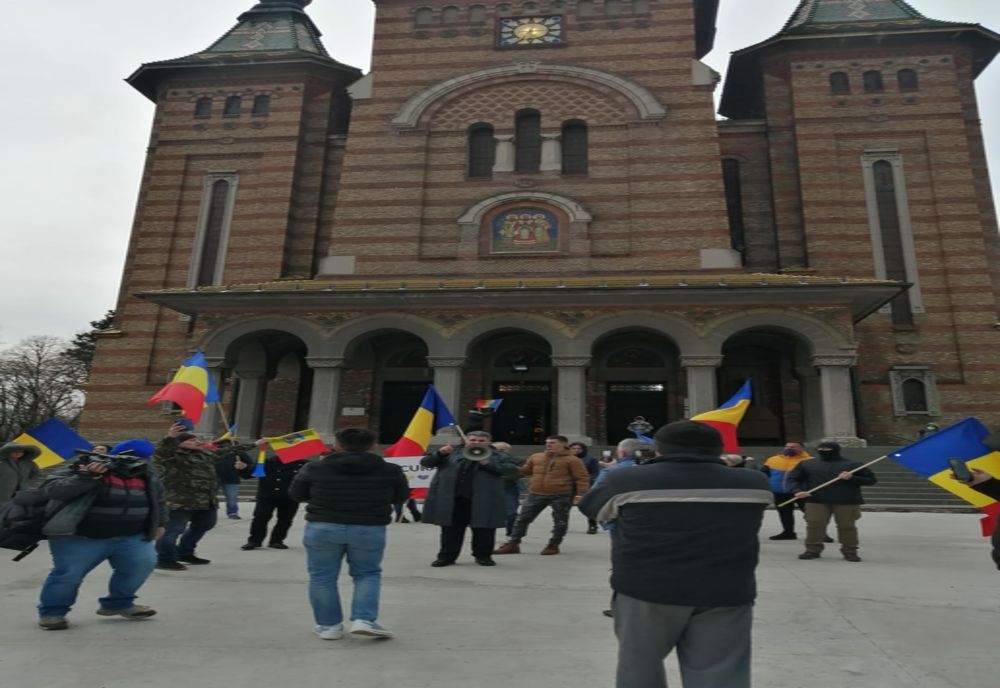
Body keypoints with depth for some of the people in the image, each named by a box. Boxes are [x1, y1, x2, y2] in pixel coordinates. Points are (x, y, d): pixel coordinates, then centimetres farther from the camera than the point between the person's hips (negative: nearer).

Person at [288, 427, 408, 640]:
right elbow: (401, 497, 10)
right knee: (367, 574, 16)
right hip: (370, 530, 0)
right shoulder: (390, 470, -3)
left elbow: (296, 495, 10)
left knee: (322, 577, 14)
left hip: (322, 527, 0)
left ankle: (329, 625, 18)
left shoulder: (315, 468, -3)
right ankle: (364, 620, 3)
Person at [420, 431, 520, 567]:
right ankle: (447, 556, 20)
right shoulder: (452, 453, 12)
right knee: (451, 529, 7)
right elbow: (425, 462, 11)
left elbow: (513, 469, -9)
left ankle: (483, 556, 22)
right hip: (452, 499, 2)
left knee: (483, 530, 5)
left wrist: (487, 463, -14)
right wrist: (440, 454, -10)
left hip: (484, 501, -1)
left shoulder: (499, 456, 7)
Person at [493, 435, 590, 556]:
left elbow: (582, 478, -7)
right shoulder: (535, 457, 9)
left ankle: (553, 546, 23)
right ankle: (512, 544, 12)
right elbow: (524, 471, 21)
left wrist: (580, 493, -18)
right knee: (523, 518, 4)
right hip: (536, 494, 4)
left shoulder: (572, 460, -5)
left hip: (561, 495, -4)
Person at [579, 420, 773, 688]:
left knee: (639, 666, 18)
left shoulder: (626, 481, 0)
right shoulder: (753, 483, 5)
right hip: (727, 593, 2)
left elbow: (590, 506, 15)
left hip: (646, 589, -1)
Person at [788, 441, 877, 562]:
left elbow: (871, 479, 5)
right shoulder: (806, 464, 10)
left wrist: (852, 478, -11)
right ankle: (812, 550, 9)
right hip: (816, 501, 1)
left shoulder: (854, 465, 7)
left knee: (847, 527, 2)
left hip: (847, 502, -1)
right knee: (814, 525, -2)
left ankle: (850, 552, 15)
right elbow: (793, 478, 12)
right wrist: (798, 490, -7)